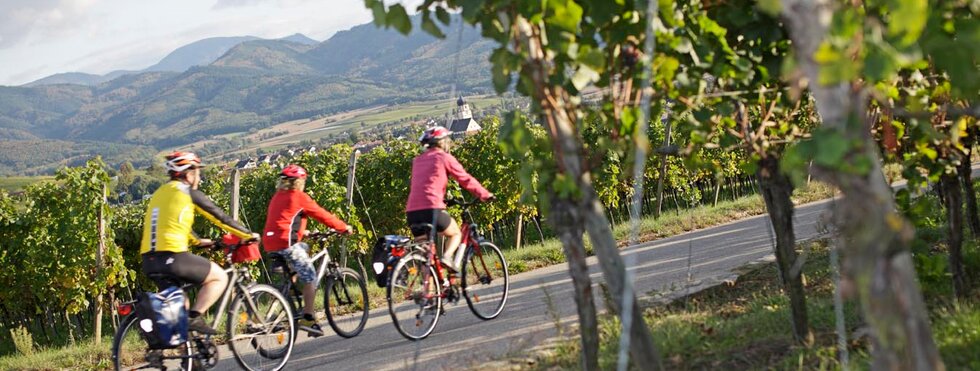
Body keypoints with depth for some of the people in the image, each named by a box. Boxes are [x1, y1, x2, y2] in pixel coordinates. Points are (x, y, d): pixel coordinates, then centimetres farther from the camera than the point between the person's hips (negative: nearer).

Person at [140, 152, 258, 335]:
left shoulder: (160, 192, 22)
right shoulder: (188, 192, 0)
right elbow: (220, 217, 5)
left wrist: (198, 241, 49)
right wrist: (248, 235, 16)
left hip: (149, 260, 8)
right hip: (173, 256, -8)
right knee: (220, 277, 7)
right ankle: (194, 318, -6)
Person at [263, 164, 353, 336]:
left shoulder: (277, 197, 20)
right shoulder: (299, 197, -2)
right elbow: (322, 215, 2)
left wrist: (302, 231, 43)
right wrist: (344, 228, 13)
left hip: (270, 244, 8)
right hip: (286, 243, -8)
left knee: (304, 247, 32)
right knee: (310, 277, -1)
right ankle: (308, 318, -7)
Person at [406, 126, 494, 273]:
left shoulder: (417, 160, 22)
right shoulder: (444, 157, 4)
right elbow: (466, 179, 4)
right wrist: (485, 195, 14)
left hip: (412, 211, 6)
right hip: (431, 209, -5)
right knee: (456, 233, 18)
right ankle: (447, 256, -8)